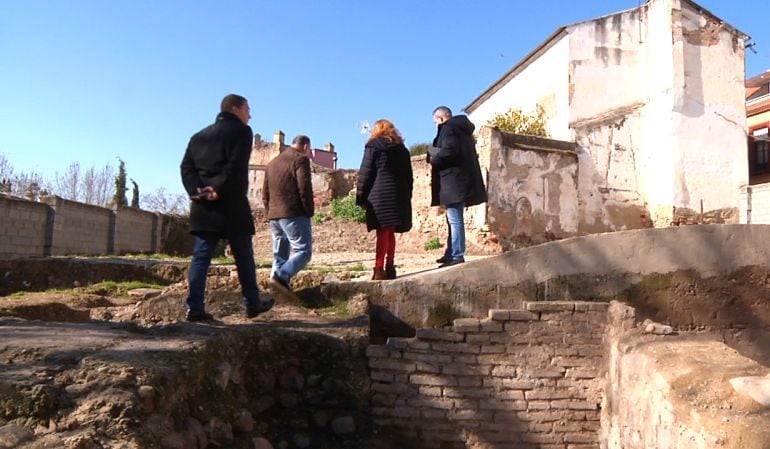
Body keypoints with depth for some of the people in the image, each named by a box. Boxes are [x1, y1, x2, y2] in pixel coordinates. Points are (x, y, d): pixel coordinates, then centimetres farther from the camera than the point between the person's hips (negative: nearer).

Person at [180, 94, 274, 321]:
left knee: (201, 256, 4)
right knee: (244, 257, 5)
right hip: (232, 204, -5)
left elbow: (186, 166, 6)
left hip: (203, 206, 5)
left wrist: (196, 190, -6)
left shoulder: (199, 135, 19)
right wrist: (219, 189, -15)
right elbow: (236, 166, -15)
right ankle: (252, 304, 14)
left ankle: (194, 308, 0)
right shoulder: (241, 131, 1)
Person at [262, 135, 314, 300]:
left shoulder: (272, 162, 22)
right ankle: (281, 277, -26)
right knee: (304, 251, -9)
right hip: (294, 214, -8)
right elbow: (304, 189, -14)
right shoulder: (300, 159, -3)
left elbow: (265, 193, 21)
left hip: (274, 215, 8)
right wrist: (310, 210, -5)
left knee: (280, 255, 10)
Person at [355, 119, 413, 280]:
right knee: (390, 233, 10)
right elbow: (409, 176, 18)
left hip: (379, 195, -5)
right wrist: (406, 196, 18)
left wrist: (361, 197, 0)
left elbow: (365, 174, -2)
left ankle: (379, 270, -14)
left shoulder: (373, 146, 4)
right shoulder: (402, 149, 20)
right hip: (399, 196, 5)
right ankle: (390, 268, 10)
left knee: (382, 232, -10)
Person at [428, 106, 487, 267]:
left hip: (453, 181, -10)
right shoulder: (462, 128, 22)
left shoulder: (448, 128, -7)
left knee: (455, 220, -9)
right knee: (454, 220, 14)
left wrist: (433, 159, -5)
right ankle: (451, 254, 19)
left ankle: (457, 256, -9)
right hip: (461, 180, 10)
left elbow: (448, 151, -22)